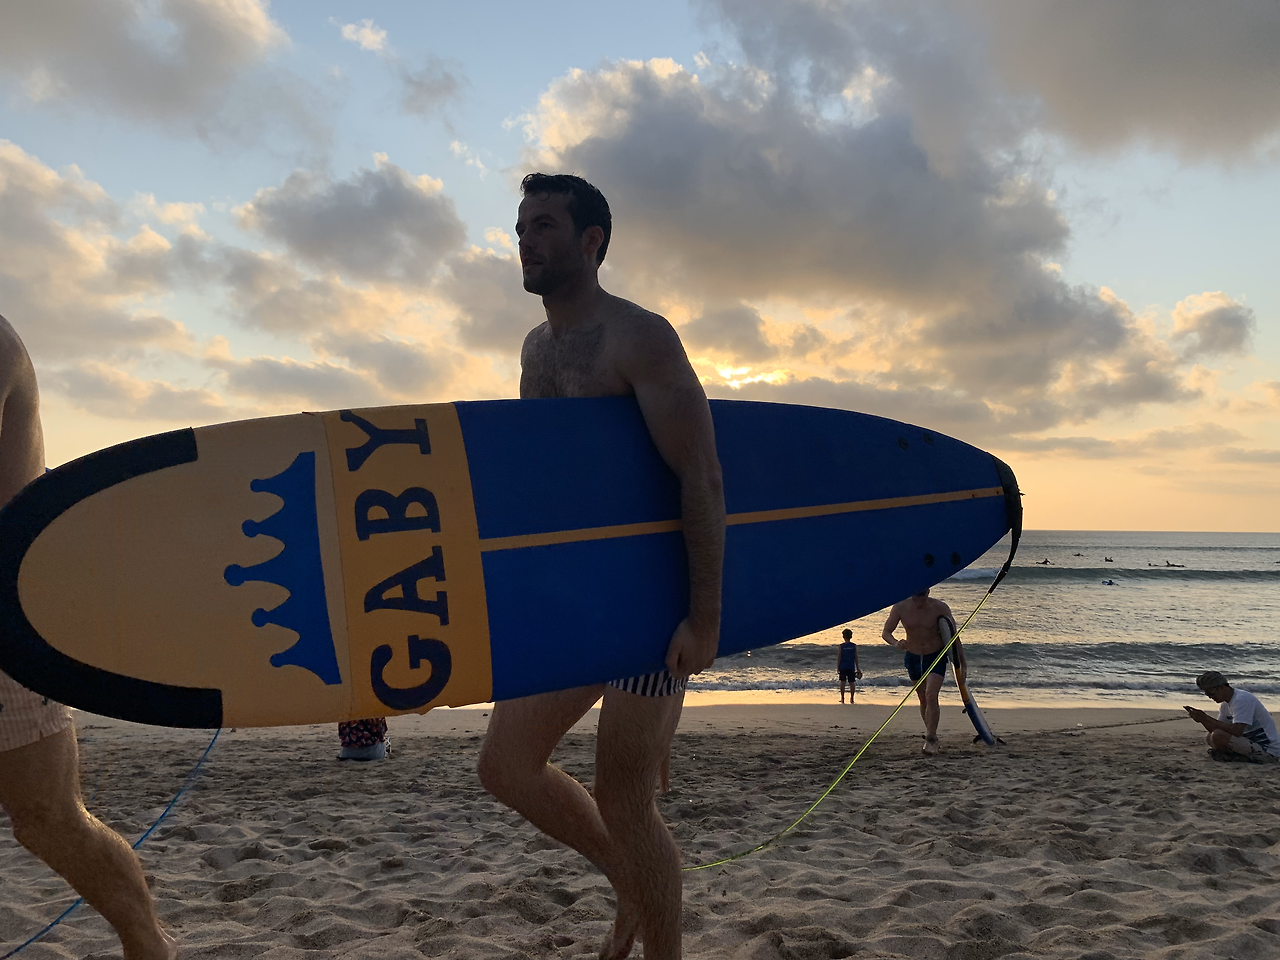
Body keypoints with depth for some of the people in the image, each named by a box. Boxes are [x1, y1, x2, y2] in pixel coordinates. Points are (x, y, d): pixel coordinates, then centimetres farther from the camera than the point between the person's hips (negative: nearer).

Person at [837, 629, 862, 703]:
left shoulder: (841, 646, -6)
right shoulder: (854, 646, -1)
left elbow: (839, 657, -5)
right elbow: (856, 658, 3)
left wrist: (837, 667, 2)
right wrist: (857, 668, 10)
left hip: (843, 667, -1)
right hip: (851, 667, 1)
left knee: (842, 682, 4)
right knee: (851, 682, 6)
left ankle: (842, 698, 6)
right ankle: (851, 698, 7)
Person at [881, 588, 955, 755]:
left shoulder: (940, 608, -18)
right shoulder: (900, 607, -15)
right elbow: (885, 632, -9)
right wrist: (896, 643, -31)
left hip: (936, 657, -3)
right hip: (913, 657, 3)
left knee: (931, 696, -18)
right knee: (923, 699, 12)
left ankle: (930, 739, -13)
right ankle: (931, 733, 30)